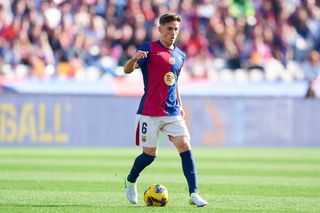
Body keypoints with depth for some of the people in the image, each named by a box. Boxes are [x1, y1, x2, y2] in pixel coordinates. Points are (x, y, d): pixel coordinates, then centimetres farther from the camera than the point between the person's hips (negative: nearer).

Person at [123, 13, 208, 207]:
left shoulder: (180, 55, 13)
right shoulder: (149, 49, -5)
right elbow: (127, 70, -14)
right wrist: (134, 59, -36)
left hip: (172, 112, 5)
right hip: (150, 112, -5)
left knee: (185, 146, -11)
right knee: (150, 154, 1)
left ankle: (194, 194, -13)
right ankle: (131, 182, 31)